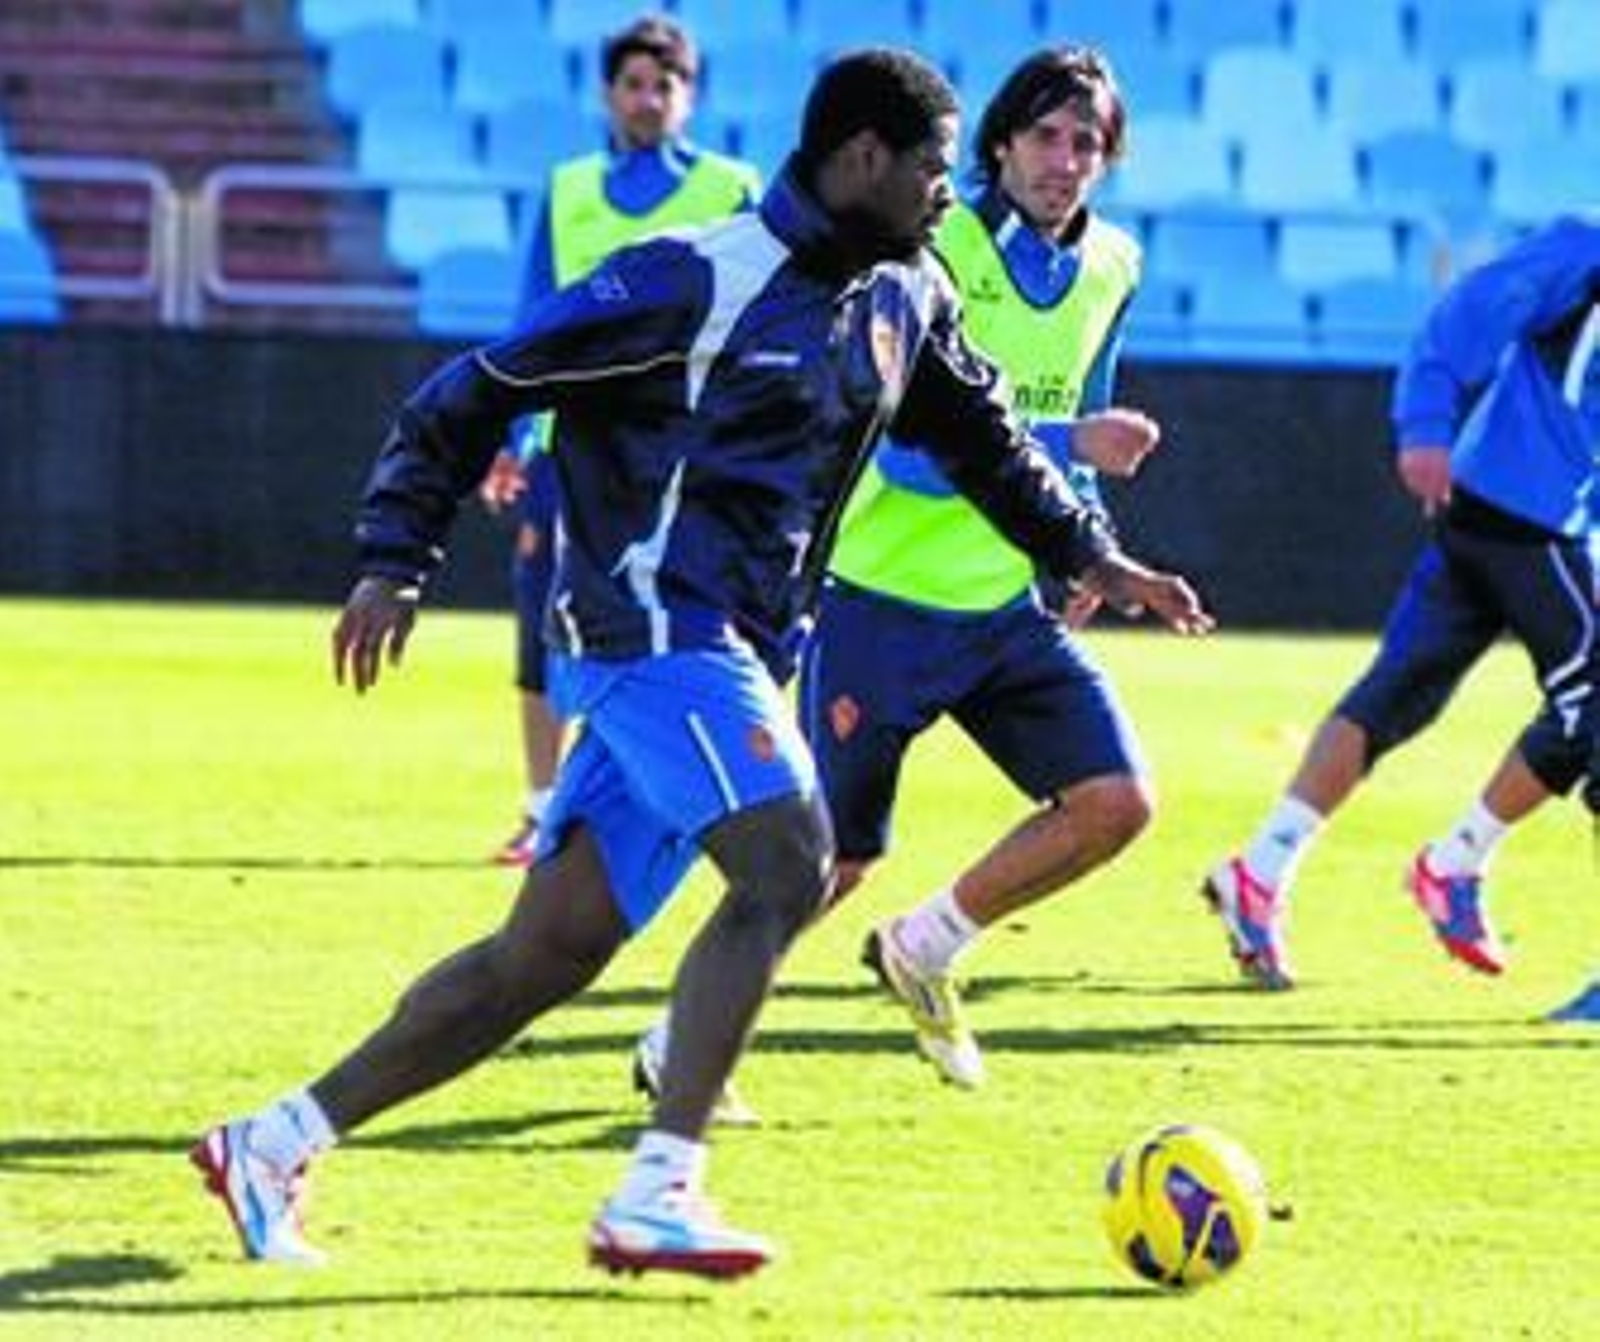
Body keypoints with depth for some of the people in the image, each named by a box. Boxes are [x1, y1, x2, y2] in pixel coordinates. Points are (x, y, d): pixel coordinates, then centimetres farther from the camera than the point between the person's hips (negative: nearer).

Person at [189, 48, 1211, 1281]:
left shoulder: (904, 299, 12)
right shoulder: (697, 283, -12)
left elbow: (983, 437, 31)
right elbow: (473, 394, -7)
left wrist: (1089, 554, 22)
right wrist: (396, 566, -11)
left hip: (728, 655, 9)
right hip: (653, 623, -9)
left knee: (547, 955, 6)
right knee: (789, 864, -24)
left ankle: (273, 1146, 12)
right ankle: (655, 1198, -26)